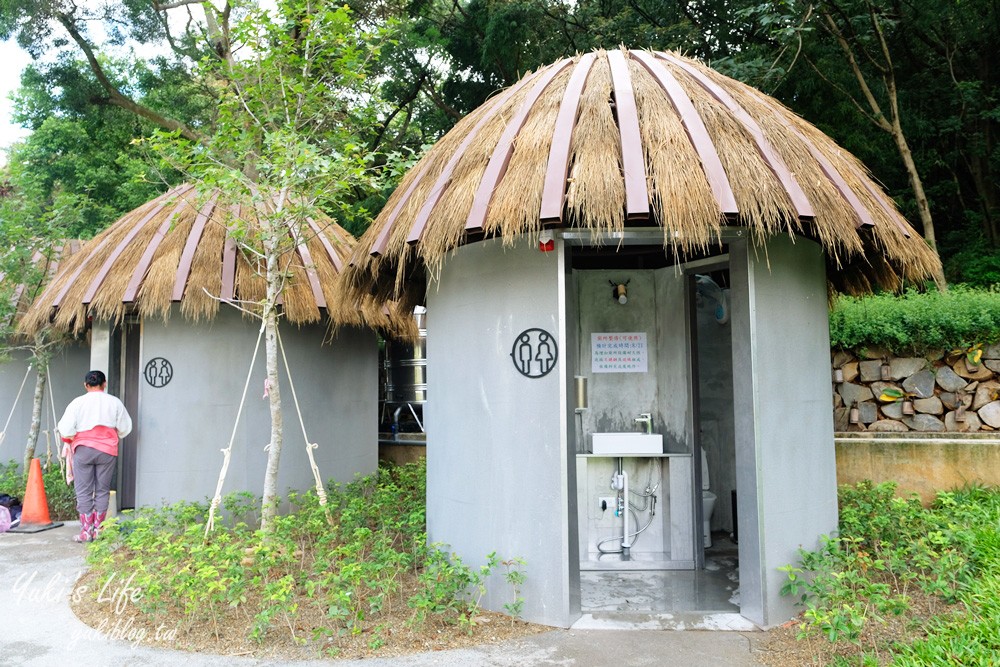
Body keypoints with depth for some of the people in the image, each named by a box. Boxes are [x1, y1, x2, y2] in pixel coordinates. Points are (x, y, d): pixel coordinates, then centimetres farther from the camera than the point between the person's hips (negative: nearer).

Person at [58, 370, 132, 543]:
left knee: (84, 491, 4)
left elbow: (65, 429, -7)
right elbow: (125, 428, 5)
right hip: (107, 450, 1)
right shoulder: (114, 402, 3)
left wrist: (69, 440, 14)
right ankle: (98, 529, 10)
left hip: (83, 450, -1)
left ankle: (86, 531, 4)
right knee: (102, 491, 9)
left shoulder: (78, 402, -2)